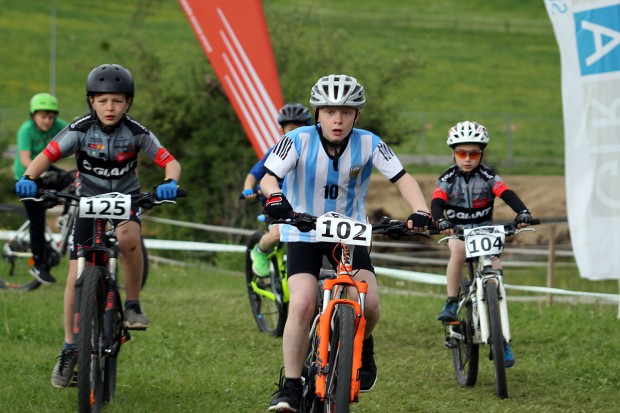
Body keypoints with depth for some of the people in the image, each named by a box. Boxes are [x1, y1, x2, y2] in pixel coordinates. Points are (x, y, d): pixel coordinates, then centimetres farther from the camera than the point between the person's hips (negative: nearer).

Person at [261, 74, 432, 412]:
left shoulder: (368, 144, -12)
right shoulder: (299, 140, -16)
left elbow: (402, 178, -17)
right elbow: (269, 177, -27)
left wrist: (420, 211, -35)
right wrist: (274, 196, -50)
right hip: (304, 234, -1)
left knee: (369, 303, -18)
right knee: (302, 305, -21)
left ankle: (362, 346, 17)